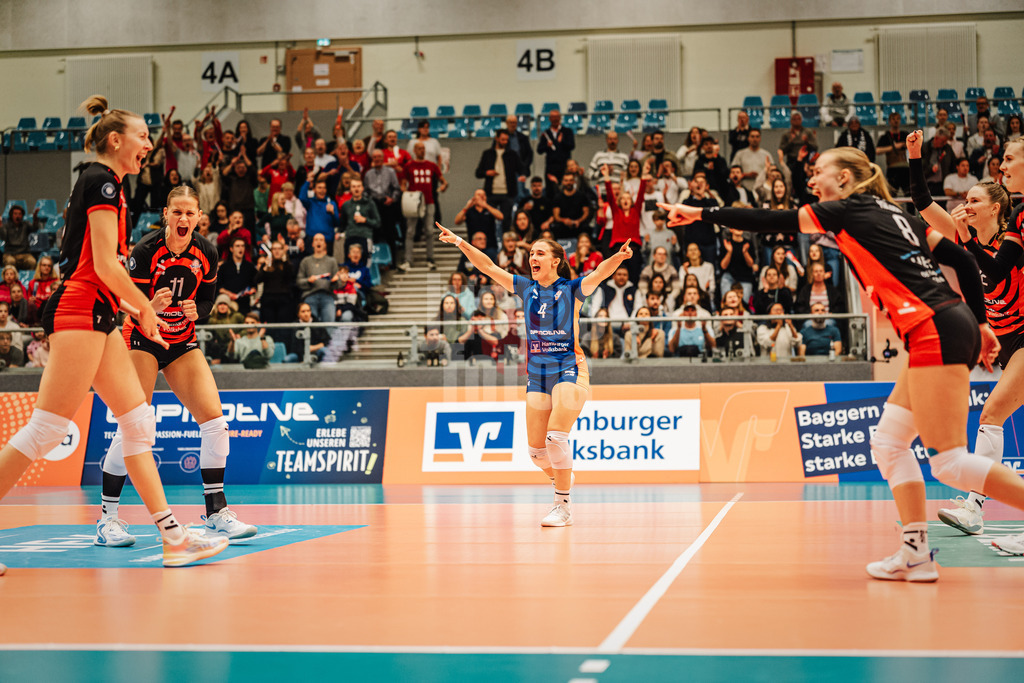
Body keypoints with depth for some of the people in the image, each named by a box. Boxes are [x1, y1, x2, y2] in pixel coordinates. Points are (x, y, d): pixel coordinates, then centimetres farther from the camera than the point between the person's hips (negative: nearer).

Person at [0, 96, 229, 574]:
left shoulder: (102, 184, 20)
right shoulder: (101, 181, -8)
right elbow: (106, 266, -16)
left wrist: (135, 309, 19)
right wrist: (146, 307, -4)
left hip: (97, 318, 10)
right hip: (80, 313, -10)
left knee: (139, 422, 7)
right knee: (46, 428, -10)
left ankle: (171, 535, 8)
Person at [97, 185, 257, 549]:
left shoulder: (206, 254, -6)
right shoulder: (145, 250, -18)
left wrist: (195, 312, -16)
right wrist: (153, 307, -40)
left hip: (182, 342, 4)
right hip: (142, 340, -4)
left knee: (215, 420, -9)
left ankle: (216, 512, 1)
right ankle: (107, 517, 0)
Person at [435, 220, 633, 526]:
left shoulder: (572, 289, -3)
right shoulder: (527, 289, 9)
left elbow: (600, 273, -20)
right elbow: (489, 267, 9)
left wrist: (617, 258, -39)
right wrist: (461, 243, 2)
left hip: (569, 369, -5)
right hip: (537, 375, 5)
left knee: (555, 436, -18)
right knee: (536, 448, 4)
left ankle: (564, 507, -7)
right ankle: (562, 478, 35)